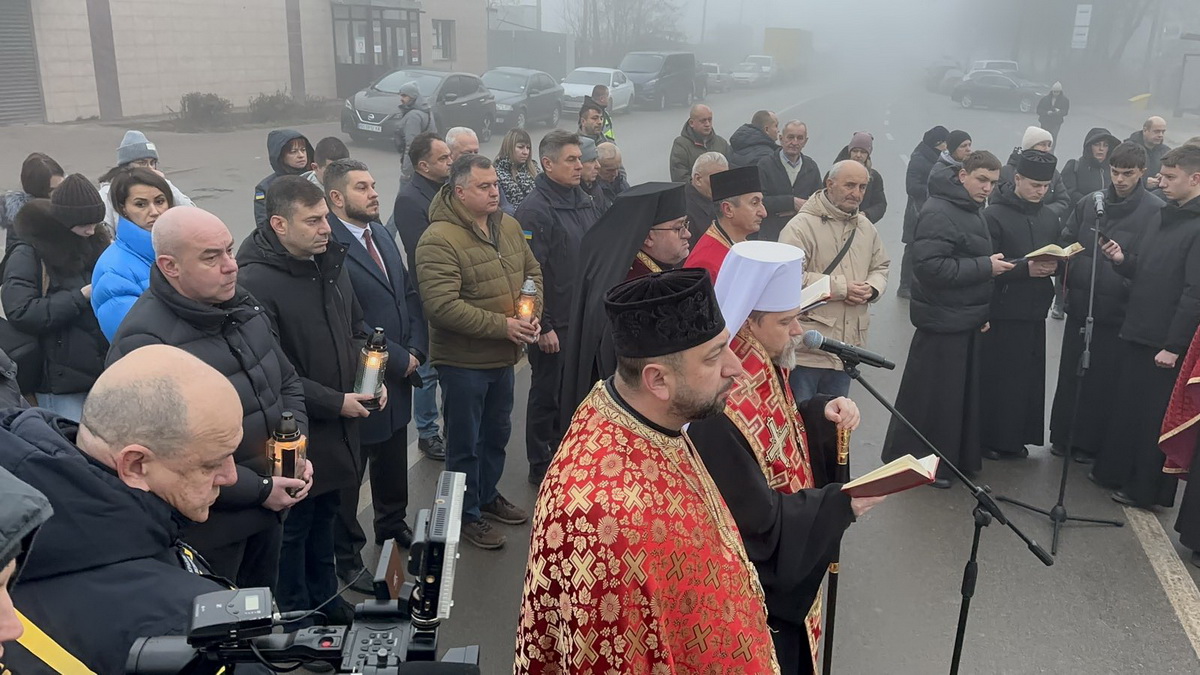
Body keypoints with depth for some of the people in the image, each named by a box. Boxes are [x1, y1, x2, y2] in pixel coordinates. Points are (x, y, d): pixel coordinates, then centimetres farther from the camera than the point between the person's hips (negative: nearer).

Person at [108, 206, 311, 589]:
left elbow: (288, 383, 12)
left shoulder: (243, 306, 2)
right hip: (207, 530, -7)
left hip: (267, 511, 7)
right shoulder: (144, 343, -24)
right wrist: (259, 489, -20)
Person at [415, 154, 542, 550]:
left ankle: (488, 496, 45)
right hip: (463, 360, -7)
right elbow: (442, 306, -28)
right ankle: (467, 514, 28)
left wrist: (533, 310, -9)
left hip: (504, 355, 8)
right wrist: (503, 325, -25)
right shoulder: (439, 240, -22)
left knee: (498, 432, 24)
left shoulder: (508, 226, 3)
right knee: (465, 443, 9)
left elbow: (532, 272, 12)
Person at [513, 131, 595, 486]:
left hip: (584, 320, 8)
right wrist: (543, 327, -19)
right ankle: (541, 467, 21)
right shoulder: (535, 210, -17)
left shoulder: (584, 201, 9)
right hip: (553, 324, -7)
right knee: (546, 395, 6)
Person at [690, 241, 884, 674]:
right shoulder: (717, 411, -34)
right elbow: (757, 522, -30)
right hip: (756, 589, -9)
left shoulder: (765, 369, -4)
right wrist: (842, 505, -26)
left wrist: (823, 414, -7)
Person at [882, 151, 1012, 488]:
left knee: (963, 392, 15)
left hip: (968, 320, 10)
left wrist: (982, 312, 18)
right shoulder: (939, 212, -17)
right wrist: (985, 266, -22)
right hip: (943, 319, -10)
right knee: (933, 395, -1)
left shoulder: (972, 211, 15)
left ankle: (957, 457, 26)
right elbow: (930, 266, -27)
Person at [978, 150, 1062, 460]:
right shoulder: (994, 215, -8)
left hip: (1035, 310, 6)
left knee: (1029, 376, 9)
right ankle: (990, 438, 12)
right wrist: (1025, 268, -23)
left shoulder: (1049, 217, 12)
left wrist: (1054, 265, -5)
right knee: (997, 377, -2)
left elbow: (1059, 256, 18)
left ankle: (1016, 437, 22)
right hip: (1002, 312, -6)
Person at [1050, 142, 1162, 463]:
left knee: (1103, 381, 7)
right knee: (1070, 373, 11)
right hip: (1080, 303, 4)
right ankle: (1062, 435, 24)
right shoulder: (1090, 203, 6)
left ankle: (1090, 443, 21)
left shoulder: (1155, 212, -7)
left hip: (1120, 312, -4)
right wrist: (1068, 280, -1)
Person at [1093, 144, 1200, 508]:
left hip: (1167, 343, -8)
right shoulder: (1163, 218, 12)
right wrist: (1122, 259, -3)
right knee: (1127, 406, 18)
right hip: (1137, 333, 8)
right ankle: (1117, 470, 32)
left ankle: (1145, 488, 16)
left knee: (1156, 417, 4)